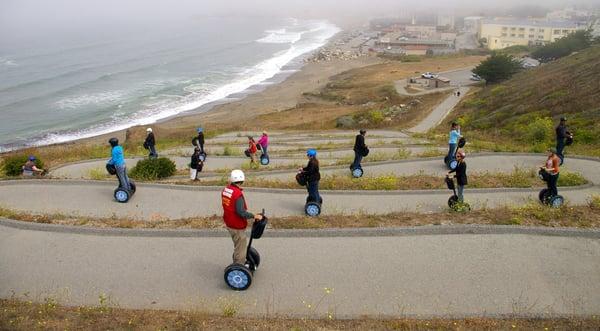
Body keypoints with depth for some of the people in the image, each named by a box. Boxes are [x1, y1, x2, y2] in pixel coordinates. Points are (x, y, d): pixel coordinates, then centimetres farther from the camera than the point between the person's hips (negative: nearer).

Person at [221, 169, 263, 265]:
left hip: (229, 224, 9)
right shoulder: (238, 194, -27)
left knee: (237, 246, 27)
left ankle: (236, 264, 43)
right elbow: (241, 212, -30)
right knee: (240, 249, 7)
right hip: (237, 226, -9)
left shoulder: (225, 190, -1)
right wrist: (254, 216, -22)